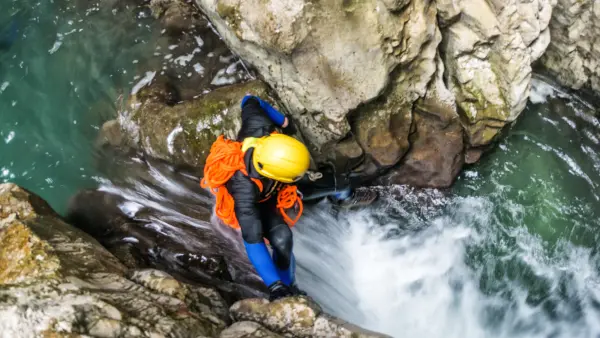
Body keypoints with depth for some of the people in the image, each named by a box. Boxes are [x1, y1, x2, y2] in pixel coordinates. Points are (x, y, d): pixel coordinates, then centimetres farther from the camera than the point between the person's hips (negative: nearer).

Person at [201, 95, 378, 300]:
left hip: (275, 187, 6)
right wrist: (275, 286, -51)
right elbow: (252, 241, -48)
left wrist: (283, 121, -4)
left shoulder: (258, 129, -39)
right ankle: (287, 288, -4)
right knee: (281, 238, -31)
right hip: (255, 205, -6)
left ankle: (346, 198, 48)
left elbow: (250, 101, -17)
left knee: (329, 181, 10)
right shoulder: (244, 191, -49)